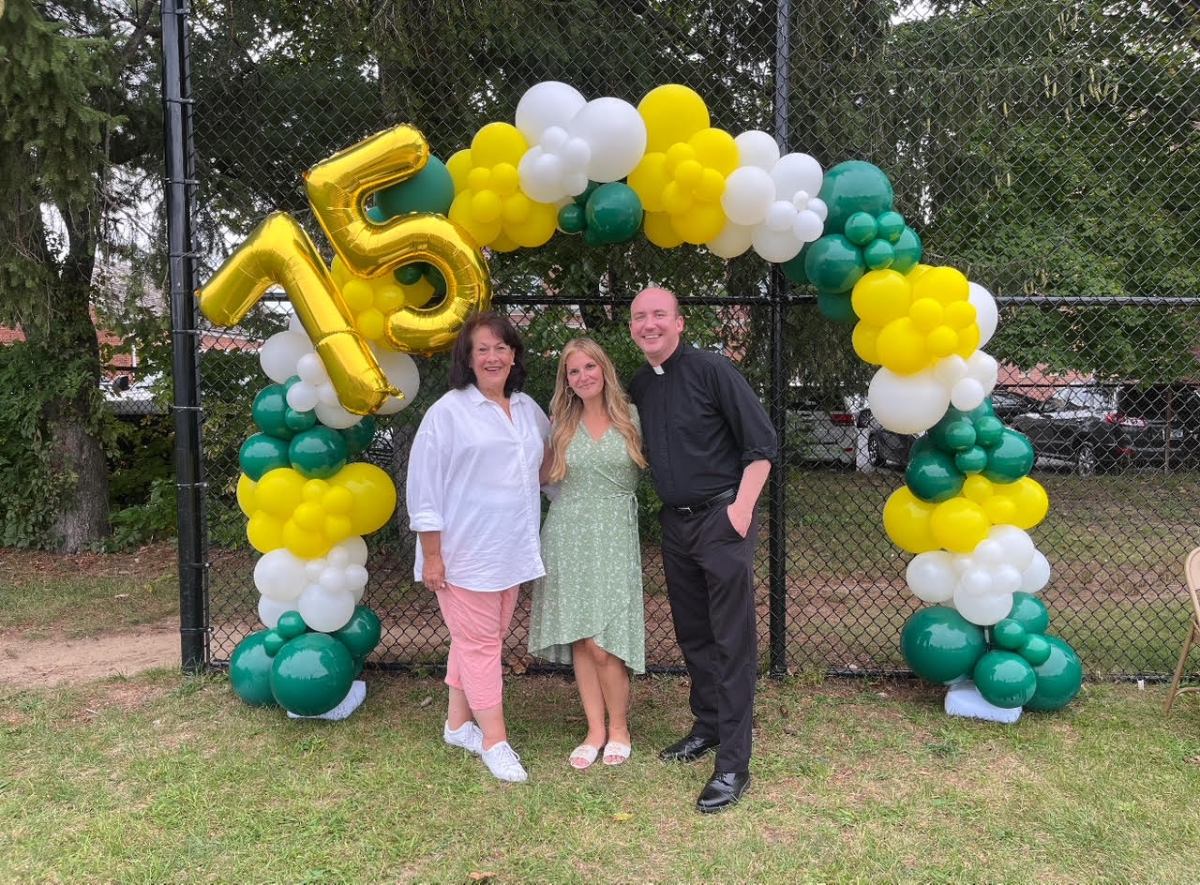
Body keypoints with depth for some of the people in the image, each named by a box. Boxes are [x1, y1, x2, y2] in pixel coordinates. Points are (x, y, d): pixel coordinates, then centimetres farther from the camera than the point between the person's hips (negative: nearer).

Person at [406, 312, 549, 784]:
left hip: (512, 552, 6)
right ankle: (494, 739, 13)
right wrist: (431, 555, -13)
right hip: (465, 552, -6)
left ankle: (458, 724, 32)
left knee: (478, 640, 16)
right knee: (481, 643, 2)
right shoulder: (448, 412, -10)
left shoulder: (528, 410, 9)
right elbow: (424, 486, -11)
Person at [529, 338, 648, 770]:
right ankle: (595, 729, 21)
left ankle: (619, 728, 15)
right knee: (580, 640, 6)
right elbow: (541, 475, 12)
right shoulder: (560, 423, 7)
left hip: (614, 538, -3)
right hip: (568, 536, 3)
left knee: (603, 644, -7)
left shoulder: (631, 417, 1)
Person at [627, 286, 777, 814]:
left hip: (721, 519, -6)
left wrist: (742, 506, -15)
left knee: (732, 641, -3)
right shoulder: (638, 387, 9)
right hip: (675, 524, 7)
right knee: (691, 633, 16)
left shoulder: (710, 370, -10)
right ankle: (707, 726, 34)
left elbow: (762, 443, -10)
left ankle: (733, 765, 3)